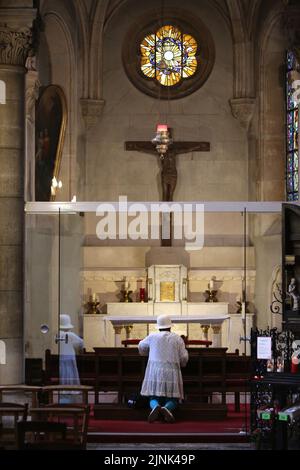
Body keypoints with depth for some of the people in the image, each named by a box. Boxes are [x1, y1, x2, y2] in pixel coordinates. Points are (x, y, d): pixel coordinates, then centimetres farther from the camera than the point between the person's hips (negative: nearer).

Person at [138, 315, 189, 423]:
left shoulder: (152, 337, 9)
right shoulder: (178, 338, 7)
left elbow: (141, 347, 27)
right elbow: (184, 358, 4)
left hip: (155, 373, 1)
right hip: (172, 373, -1)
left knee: (154, 398, 8)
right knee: (172, 400, 6)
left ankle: (156, 406, -27)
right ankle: (167, 408, -28)